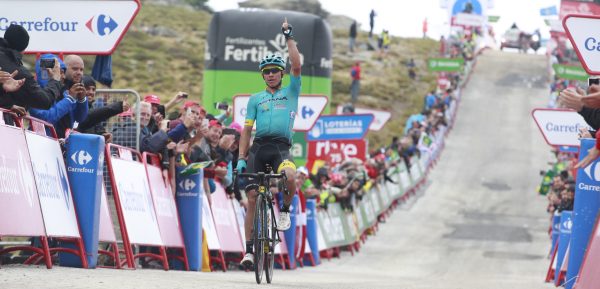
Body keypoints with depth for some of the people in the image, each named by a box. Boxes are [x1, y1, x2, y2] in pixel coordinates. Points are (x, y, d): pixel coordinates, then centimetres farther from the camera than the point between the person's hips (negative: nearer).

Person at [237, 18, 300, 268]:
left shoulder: (290, 92, 14)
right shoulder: (256, 99, 17)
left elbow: (296, 67, -1)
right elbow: (246, 129, 13)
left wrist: (289, 37, 0)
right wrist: (241, 158, 3)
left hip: (281, 147, -2)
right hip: (258, 147, 2)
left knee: (290, 176, -35)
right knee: (252, 197, -5)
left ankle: (285, 209, -5)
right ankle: (249, 249, 0)